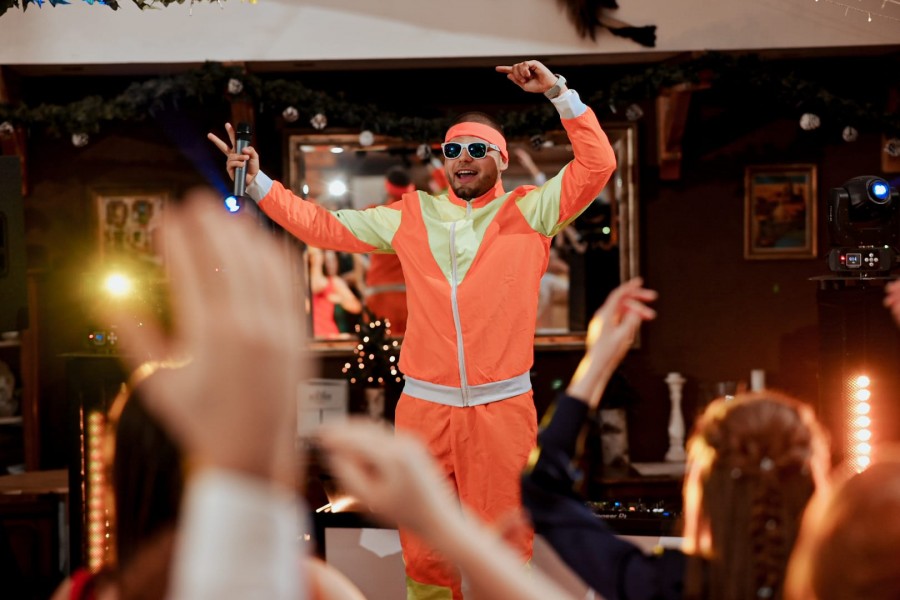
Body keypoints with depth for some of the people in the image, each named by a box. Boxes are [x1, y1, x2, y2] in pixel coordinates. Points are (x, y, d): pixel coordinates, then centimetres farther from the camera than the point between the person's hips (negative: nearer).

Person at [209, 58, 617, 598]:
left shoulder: (529, 212, 5)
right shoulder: (412, 217, 13)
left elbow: (597, 166, -4)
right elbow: (325, 227, 16)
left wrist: (559, 92, -10)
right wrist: (258, 183, 9)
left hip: (502, 408, -2)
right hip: (424, 406, 3)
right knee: (424, 548, 8)